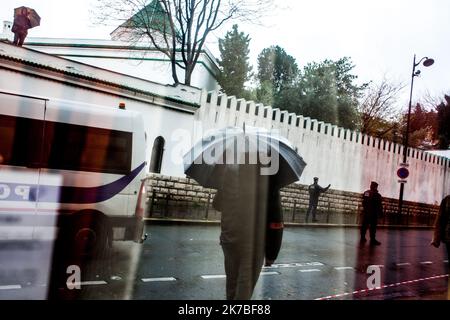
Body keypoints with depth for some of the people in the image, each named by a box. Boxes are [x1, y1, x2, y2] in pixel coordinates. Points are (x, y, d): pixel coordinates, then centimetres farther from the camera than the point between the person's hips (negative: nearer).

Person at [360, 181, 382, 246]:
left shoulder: (365, 193, 5)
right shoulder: (377, 195, -15)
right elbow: (379, 205, -13)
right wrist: (381, 212, -4)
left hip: (365, 212, 7)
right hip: (373, 213, -7)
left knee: (364, 225, 12)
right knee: (373, 226, -2)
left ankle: (362, 238, 19)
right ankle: (373, 240, 1)